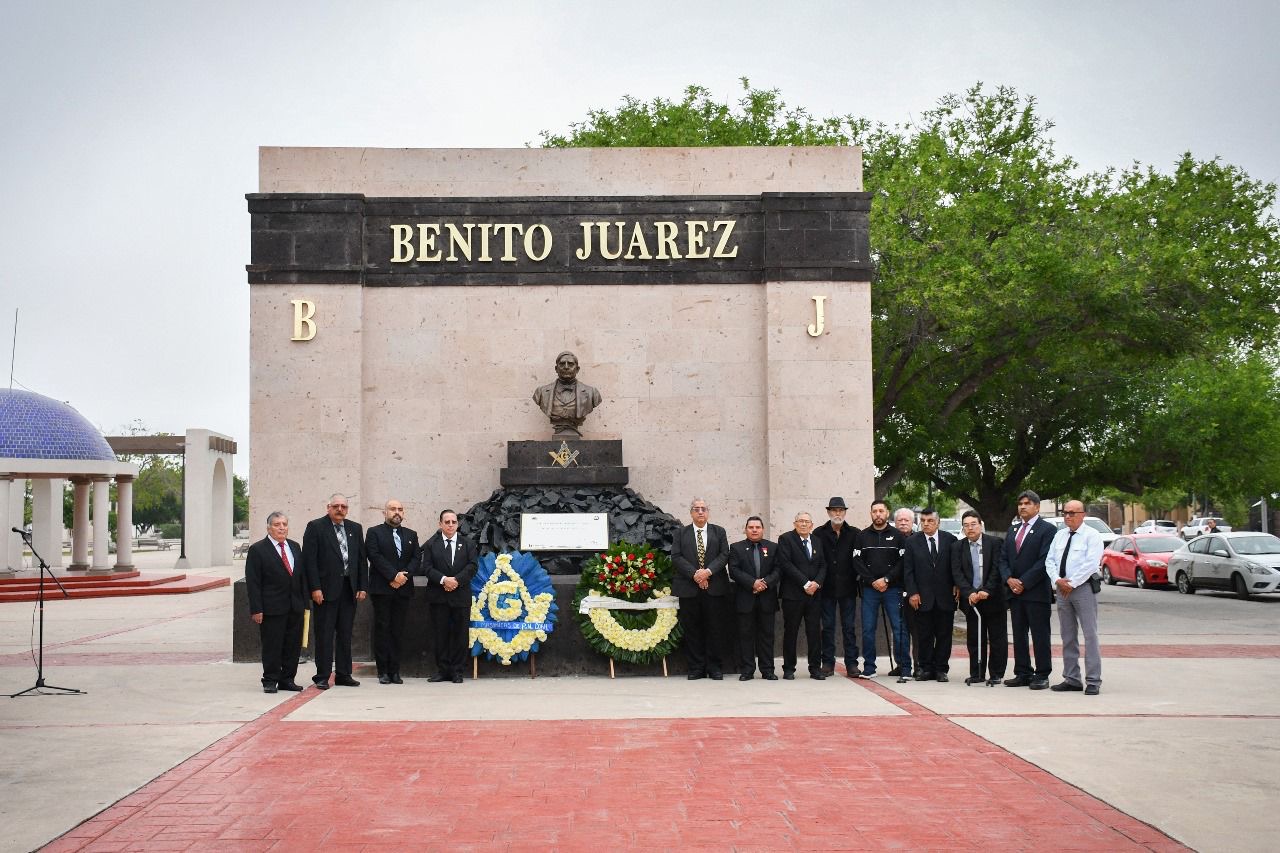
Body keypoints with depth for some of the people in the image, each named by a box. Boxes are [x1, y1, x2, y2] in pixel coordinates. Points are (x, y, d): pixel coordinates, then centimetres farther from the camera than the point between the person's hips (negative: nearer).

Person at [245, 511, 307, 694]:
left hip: (295, 607, 5)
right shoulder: (257, 549, -4)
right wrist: (256, 609, -13)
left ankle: (287, 679, 17)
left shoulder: (295, 547, 13)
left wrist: (305, 602, 9)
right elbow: (252, 582, -8)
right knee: (272, 646, -1)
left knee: (293, 645, 7)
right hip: (272, 608, -5)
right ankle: (270, 681, 9)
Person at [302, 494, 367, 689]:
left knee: (345, 634, 9)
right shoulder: (315, 527, -2)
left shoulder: (355, 529, 13)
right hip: (326, 589, -5)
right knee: (324, 634, -2)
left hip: (349, 588, 5)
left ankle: (343, 675, 16)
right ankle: (322, 676, 4)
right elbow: (309, 560, -7)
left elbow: (362, 560, 13)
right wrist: (315, 588, -14)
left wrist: (362, 587, 5)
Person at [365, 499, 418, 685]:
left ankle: (394, 671, 6)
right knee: (382, 629, -1)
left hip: (403, 589, 4)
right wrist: (393, 576, -15)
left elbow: (416, 559, 8)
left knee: (398, 631, 3)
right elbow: (375, 557, -9)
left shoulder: (411, 535, 17)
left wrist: (404, 575, -10)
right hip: (381, 589, -3)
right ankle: (383, 671, 2)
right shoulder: (374, 532, 4)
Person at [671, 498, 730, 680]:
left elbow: (724, 555, 1)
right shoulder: (681, 533, 10)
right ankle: (696, 668, 8)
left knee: (713, 628, 1)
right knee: (691, 629, 1)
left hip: (714, 587, 0)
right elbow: (676, 557, 0)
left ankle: (714, 667, 8)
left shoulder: (719, 532, 11)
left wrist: (708, 571, -14)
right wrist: (694, 574, -13)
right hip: (688, 588, 0)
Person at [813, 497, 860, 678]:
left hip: (848, 588, 0)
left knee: (849, 627, 3)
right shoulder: (819, 534, 2)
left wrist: (854, 578, -7)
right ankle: (828, 663, 11)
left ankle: (851, 664, 7)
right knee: (828, 627, 5)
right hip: (827, 588, 0)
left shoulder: (854, 534, 4)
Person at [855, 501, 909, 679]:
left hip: (893, 589, -2)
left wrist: (886, 579, -11)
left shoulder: (898, 535, 4)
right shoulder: (862, 536, 9)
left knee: (899, 628, -2)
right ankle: (869, 667, 8)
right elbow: (857, 562, 3)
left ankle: (904, 667, 4)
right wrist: (873, 581, -8)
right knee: (868, 629, 1)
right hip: (869, 589, 2)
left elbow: (903, 562, -2)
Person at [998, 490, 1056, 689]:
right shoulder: (1013, 531, 18)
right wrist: (1009, 579, -5)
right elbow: (1003, 558, 14)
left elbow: (1044, 561, -12)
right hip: (1015, 591, 7)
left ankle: (1042, 675, 4)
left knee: (1040, 635, -2)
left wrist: (1024, 582, -14)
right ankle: (1022, 674, 15)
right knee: (1018, 635, 9)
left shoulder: (1047, 529, -4)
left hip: (1037, 592, -7)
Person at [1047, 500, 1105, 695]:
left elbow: (1091, 564, -15)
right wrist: (1057, 580, -6)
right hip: (1062, 589, 7)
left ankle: (1093, 681, -2)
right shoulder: (1059, 535, 15)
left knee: (1090, 635, -6)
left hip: (1083, 588, -6)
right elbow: (1049, 561, 11)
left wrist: (1071, 583, -15)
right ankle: (1071, 679, 16)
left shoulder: (1092, 535, -5)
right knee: (1068, 636, 10)